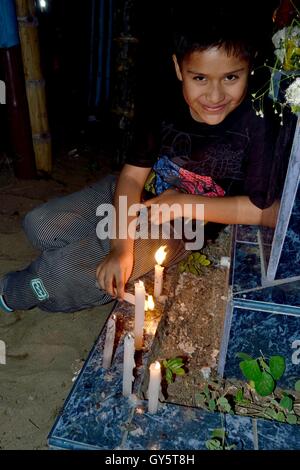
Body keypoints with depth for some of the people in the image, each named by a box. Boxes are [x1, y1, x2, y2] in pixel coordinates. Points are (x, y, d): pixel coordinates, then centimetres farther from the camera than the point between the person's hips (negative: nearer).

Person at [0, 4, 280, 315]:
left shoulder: (257, 127, -25)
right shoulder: (163, 107, -14)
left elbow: (269, 213, -23)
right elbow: (132, 175, -10)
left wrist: (185, 204, -21)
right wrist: (121, 247, -23)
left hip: (186, 231, -4)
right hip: (138, 197, 5)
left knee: (63, 275, -13)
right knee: (39, 226, 0)